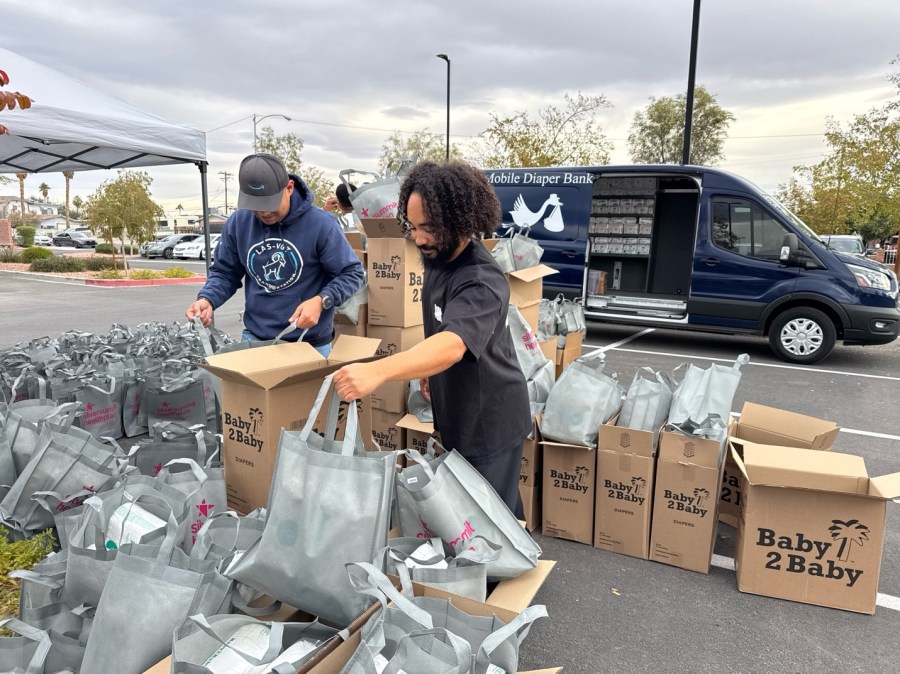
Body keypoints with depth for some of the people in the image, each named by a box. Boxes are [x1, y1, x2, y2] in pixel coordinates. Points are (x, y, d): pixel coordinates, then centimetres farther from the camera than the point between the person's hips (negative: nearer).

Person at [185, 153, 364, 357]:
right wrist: (207, 299, -11)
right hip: (254, 339, 3)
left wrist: (321, 301, -25)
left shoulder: (320, 224, -15)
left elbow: (352, 273, -9)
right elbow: (225, 272, 10)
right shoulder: (237, 223, -2)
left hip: (310, 344, -3)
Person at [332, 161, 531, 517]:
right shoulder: (437, 258, -2)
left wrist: (376, 371, -62)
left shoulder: (481, 283, -31)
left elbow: (452, 344, -49)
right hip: (456, 414, 9)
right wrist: (428, 367, 11)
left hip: (490, 420, -9)